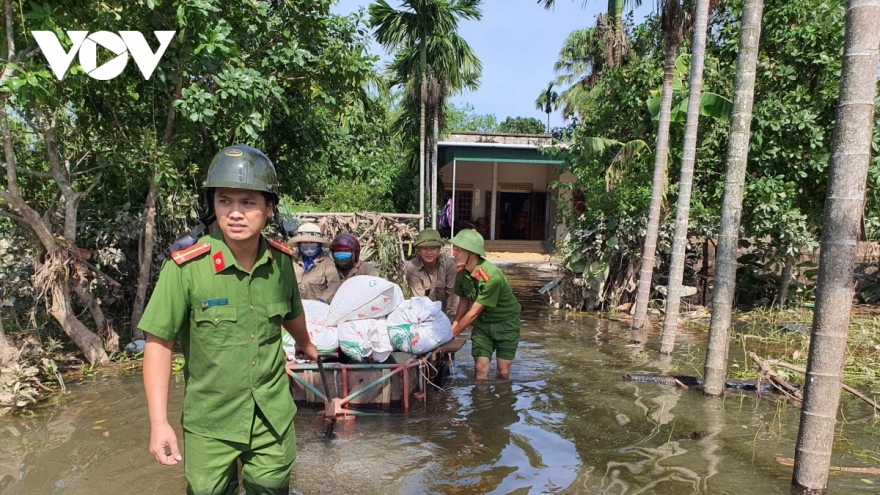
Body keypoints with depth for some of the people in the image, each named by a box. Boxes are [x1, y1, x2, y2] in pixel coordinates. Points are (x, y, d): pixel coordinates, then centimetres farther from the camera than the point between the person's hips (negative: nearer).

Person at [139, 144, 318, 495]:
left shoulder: (281, 261, -8)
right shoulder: (186, 266, -19)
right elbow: (159, 342, -12)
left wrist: (307, 347, 29)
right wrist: (159, 422, -14)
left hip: (273, 417, 3)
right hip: (210, 422, -3)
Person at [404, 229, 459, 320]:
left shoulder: (449, 263, -20)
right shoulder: (411, 268, -23)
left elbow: (452, 293, -15)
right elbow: (420, 300, -20)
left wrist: (450, 318, -16)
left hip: (445, 309, 1)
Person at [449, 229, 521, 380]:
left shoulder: (491, 276, -33)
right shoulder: (461, 271, -13)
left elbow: (474, 312, -27)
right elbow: (464, 301, -1)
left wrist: (451, 335, -21)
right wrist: (452, 327, -13)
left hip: (506, 323, -4)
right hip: (482, 322, 4)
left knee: (503, 372, 2)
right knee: (481, 368, -4)